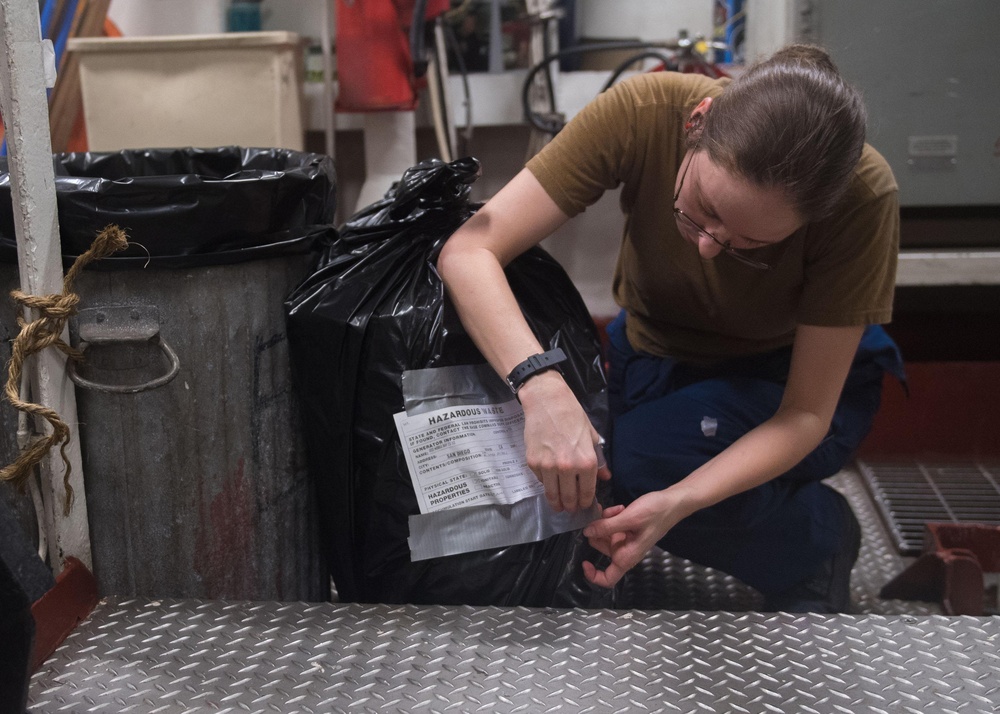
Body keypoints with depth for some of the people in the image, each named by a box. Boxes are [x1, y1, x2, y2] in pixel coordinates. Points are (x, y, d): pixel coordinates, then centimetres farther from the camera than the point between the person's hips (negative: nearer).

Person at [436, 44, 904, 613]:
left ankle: (821, 534, -2)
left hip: (790, 377, -2)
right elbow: (469, 252, -33)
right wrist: (542, 386, -50)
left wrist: (679, 502, -41)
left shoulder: (862, 197, -32)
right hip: (657, 357, 3)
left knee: (646, 458, -32)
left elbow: (807, 414, -26)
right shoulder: (645, 113, -30)